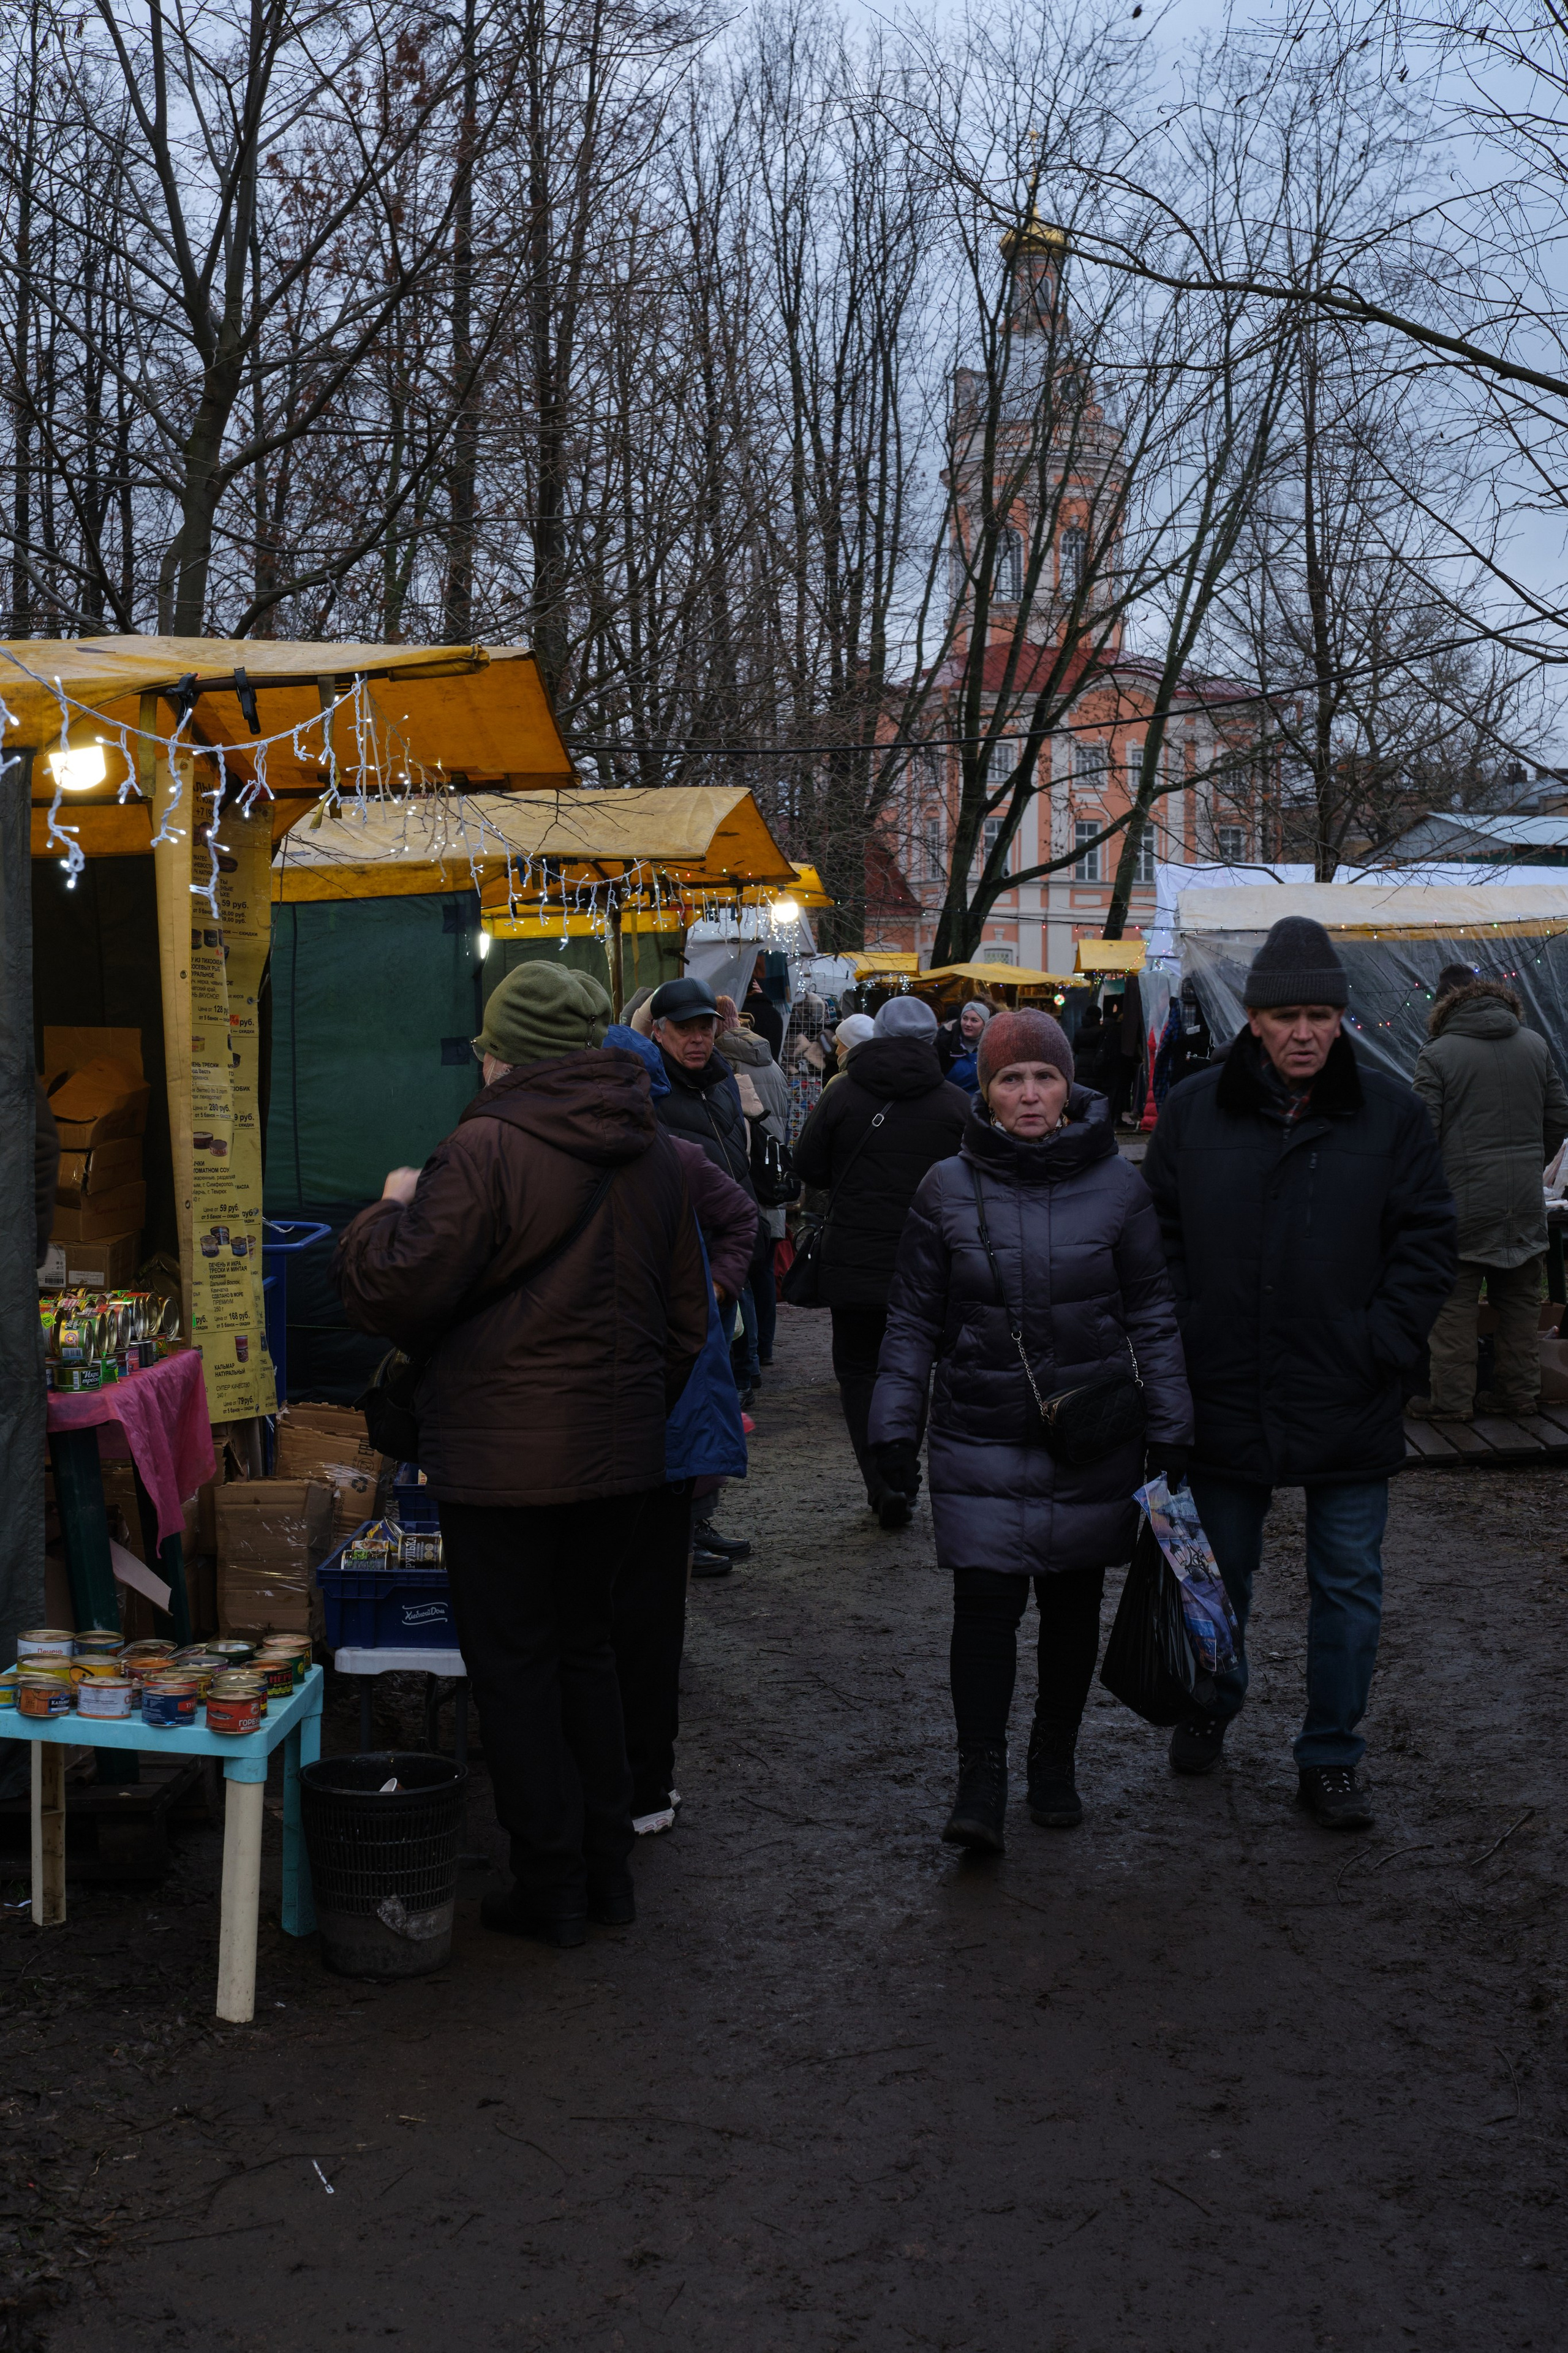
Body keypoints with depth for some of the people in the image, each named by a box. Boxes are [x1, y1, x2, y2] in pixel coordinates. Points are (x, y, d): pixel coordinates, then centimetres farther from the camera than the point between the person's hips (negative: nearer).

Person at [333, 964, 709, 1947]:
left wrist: (393, 1208, 3)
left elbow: (400, 1288, -16)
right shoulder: (654, 1152, 6)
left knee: (515, 1664, 6)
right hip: (620, 1449, 7)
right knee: (586, 1644, 19)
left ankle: (551, 1886, 13)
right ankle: (608, 1866, 25)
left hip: (504, 1458, -7)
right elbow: (687, 1312, 13)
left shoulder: (486, 1148, -17)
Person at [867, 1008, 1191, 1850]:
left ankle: (1054, 1762, 29)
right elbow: (914, 1317, 6)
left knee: (1073, 1604, 11)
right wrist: (896, 1420, 2)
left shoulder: (1115, 1183, -1)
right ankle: (979, 1782, 3)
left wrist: (1169, 1422, 3)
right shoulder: (949, 1188, -1)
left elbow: (1151, 1311, 6)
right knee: (985, 1604, -8)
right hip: (980, 1436, -1)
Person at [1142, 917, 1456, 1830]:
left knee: (1349, 1588, 7)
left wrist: (1382, 1346, -9)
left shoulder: (1391, 1114, -3)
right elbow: (1160, 1235, 6)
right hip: (1225, 1397, 1)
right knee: (1219, 1573, 17)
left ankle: (1331, 1758, 22)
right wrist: (1185, 1342, -3)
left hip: (1349, 1406, -1)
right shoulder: (1195, 1110, -1)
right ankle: (1211, 1705, 42)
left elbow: (1428, 1242, 0)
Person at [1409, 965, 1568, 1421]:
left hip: (1463, 1200, -5)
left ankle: (1451, 1398, 4)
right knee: (1520, 1299, 13)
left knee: (1454, 1302, 1)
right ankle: (1520, 1391, 19)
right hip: (1525, 1201, 5)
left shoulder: (1438, 1055, -8)